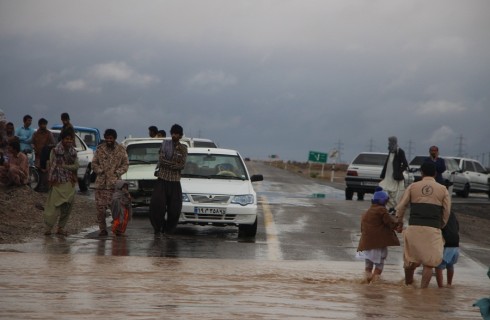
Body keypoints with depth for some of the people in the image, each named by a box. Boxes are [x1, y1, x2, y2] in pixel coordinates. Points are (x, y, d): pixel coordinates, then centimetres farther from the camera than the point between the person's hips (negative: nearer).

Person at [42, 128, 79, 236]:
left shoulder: (73, 152, 10)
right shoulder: (55, 150, -4)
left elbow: (76, 166, 1)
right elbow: (52, 165, -7)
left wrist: (62, 166, -10)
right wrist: (51, 180, -12)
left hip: (69, 183, 5)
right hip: (58, 182, -5)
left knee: (67, 207, 4)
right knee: (53, 206, -9)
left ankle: (61, 228, 12)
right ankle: (47, 228, -6)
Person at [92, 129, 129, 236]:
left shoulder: (121, 150, 7)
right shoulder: (99, 149, 10)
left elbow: (125, 164, 9)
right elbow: (94, 163, 12)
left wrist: (118, 172, -5)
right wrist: (100, 171, -3)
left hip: (115, 183, -1)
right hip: (101, 182, 2)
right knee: (100, 207, -1)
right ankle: (102, 229, 6)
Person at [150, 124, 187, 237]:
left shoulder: (183, 148, 5)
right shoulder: (165, 144, 4)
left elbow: (182, 165, -4)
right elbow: (161, 161, -6)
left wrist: (167, 164, -12)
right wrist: (175, 164, -11)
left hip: (175, 181, 1)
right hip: (162, 179, -1)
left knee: (174, 208, -1)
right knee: (157, 204, -10)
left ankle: (168, 230, 13)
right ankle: (158, 228, 2)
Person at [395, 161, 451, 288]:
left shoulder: (413, 187, 7)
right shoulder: (442, 189, 7)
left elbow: (401, 206, 8)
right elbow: (447, 211, 7)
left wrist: (399, 222, 21)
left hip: (414, 228, 1)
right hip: (433, 229, -1)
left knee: (410, 258, 15)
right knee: (429, 262, 2)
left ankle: (408, 283, 28)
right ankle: (423, 289, -5)